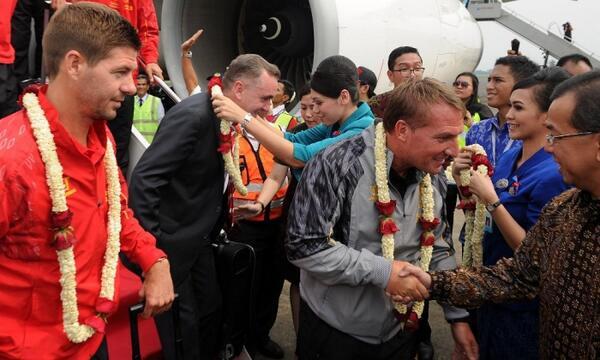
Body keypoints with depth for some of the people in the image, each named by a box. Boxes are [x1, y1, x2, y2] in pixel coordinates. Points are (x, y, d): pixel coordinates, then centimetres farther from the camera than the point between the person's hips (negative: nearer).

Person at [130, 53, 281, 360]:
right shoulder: (192, 115, -24)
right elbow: (143, 179, -28)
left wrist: (214, 227, 7)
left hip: (199, 237, 8)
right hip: (170, 241, -8)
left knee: (211, 310, 18)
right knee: (182, 322, 4)